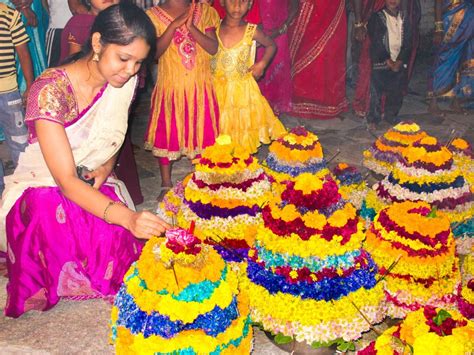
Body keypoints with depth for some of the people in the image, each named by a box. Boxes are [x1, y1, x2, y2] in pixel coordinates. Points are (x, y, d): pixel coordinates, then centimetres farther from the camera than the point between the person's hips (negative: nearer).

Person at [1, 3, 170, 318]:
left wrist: (105, 167, -11)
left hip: (95, 185, 4)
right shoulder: (51, 89, -26)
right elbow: (66, 180, -31)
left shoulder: (125, 82, -7)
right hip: (44, 188, -4)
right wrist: (127, 217, -46)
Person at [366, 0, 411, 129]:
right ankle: (373, 120, 4)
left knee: (397, 92, 5)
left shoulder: (404, 19, 12)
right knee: (376, 92, -5)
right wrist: (388, 61, -11)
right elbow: (376, 42, -8)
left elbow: (408, 42, 7)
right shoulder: (377, 18, -1)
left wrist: (399, 61, -5)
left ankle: (391, 117, 20)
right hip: (381, 63, -4)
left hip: (399, 64, 4)